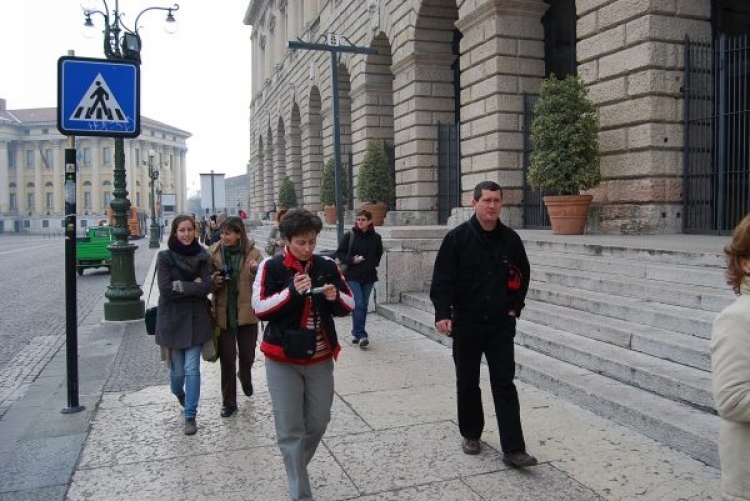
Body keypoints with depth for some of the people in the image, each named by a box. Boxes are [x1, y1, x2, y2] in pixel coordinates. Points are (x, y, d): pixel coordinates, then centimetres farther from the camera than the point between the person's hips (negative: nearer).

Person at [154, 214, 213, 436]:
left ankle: (190, 416, 11)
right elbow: (165, 289, -14)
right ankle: (178, 392, 44)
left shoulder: (201, 256, 1)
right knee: (177, 370, 9)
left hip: (196, 320, 1)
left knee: (192, 369, -1)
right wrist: (193, 286, -14)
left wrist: (180, 286, -14)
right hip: (172, 320, -1)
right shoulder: (165, 257, -5)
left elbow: (207, 286, -8)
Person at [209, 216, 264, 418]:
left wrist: (255, 271, -28)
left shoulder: (253, 253, -5)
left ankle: (245, 378, 48)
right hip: (223, 313, 0)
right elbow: (207, 282, 8)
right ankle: (228, 401, 19)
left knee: (247, 355, 13)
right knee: (227, 359, 5)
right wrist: (214, 281, -15)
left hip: (247, 313, 0)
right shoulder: (213, 253, -2)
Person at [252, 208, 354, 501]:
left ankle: (296, 469, 40)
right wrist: (291, 292, -26)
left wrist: (336, 297, -16)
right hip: (282, 361, -3)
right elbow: (259, 308, -14)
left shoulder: (327, 266, 2)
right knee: (290, 430, 1)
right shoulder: (271, 267, -7)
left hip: (320, 360, 3)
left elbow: (349, 305, 6)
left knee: (318, 423, 13)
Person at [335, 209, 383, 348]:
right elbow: (340, 253, 0)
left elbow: (379, 254, 20)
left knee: (364, 305, 10)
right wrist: (352, 260, -15)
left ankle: (356, 333, 22)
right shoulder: (349, 236, -4)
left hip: (369, 276, 4)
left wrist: (374, 263, 3)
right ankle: (361, 335, -9)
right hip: (352, 276, -3)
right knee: (358, 305, -12)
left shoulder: (376, 238, 4)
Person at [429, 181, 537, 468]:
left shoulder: (511, 239, 2)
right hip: (466, 324, -1)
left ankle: (513, 449, 3)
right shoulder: (458, 238, -8)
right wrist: (442, 313, -20)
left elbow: (522, 276, 15)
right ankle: (471, 434, 31)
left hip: (501, 325, 2)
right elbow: (442, 279, -10)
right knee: (467, 383, 12)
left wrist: (515, 307, 7)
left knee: (504, 383, 0)